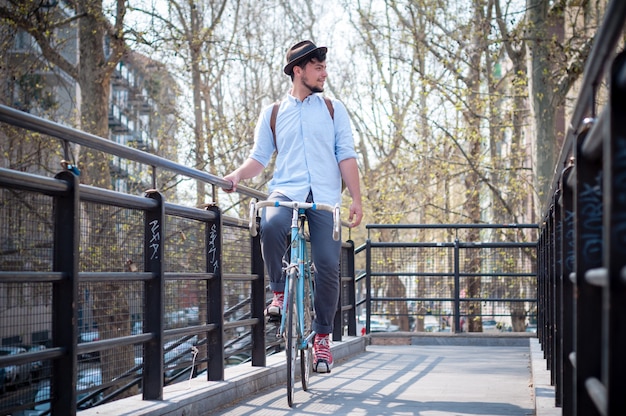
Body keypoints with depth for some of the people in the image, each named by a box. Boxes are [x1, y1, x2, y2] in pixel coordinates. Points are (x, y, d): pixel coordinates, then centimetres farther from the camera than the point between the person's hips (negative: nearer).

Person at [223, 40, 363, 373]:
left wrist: (356, 200, -2)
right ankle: (279, 292, -13)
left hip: (325, 197, 1)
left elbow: (346, 157, 8)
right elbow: (259, 157, 11)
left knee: (327, 265, -9)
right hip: (286, 192, -1)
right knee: (270, 225, -35)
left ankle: (322, 337, 7)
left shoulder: (333, 109, 14)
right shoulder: (272, 114, 15)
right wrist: (238, 175, -10)